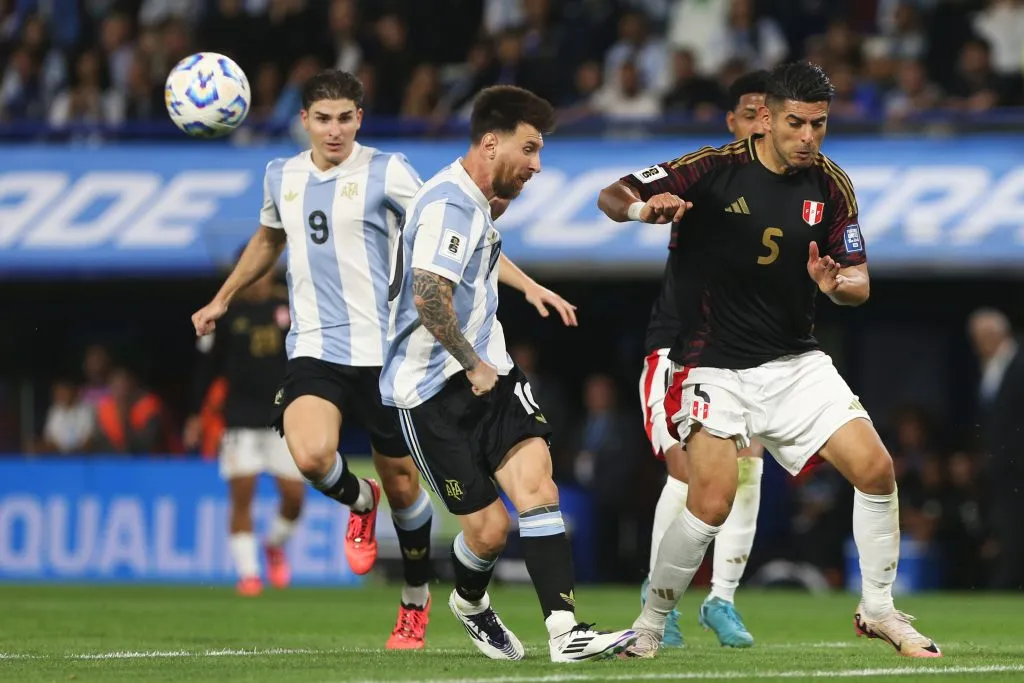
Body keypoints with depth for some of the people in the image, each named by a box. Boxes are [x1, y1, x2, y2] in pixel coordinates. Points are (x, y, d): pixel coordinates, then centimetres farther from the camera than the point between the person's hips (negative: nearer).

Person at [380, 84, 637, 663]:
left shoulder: (474, 200, 14)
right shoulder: (448, 204, -18)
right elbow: (429, 296, -29)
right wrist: (473, 365, -20)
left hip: (485, 371, 9)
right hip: (435, 387, -8)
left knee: (536, 481, -14)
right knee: (488, 527, -6)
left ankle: (565, 631, -21)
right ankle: (469, 602, 29)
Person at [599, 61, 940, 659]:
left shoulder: (831, 186, 1)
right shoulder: (715, 169, -11)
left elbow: (860, 284, 5)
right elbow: (612, 198, -12)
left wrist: (837, 284, -20)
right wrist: (645, 207, -36)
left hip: (795, 361, 4)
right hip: (715, 365, -4)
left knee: (876, 469, -9)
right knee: (712, 502, -19)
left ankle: (879, 610, 11)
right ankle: (650, 626, 3)